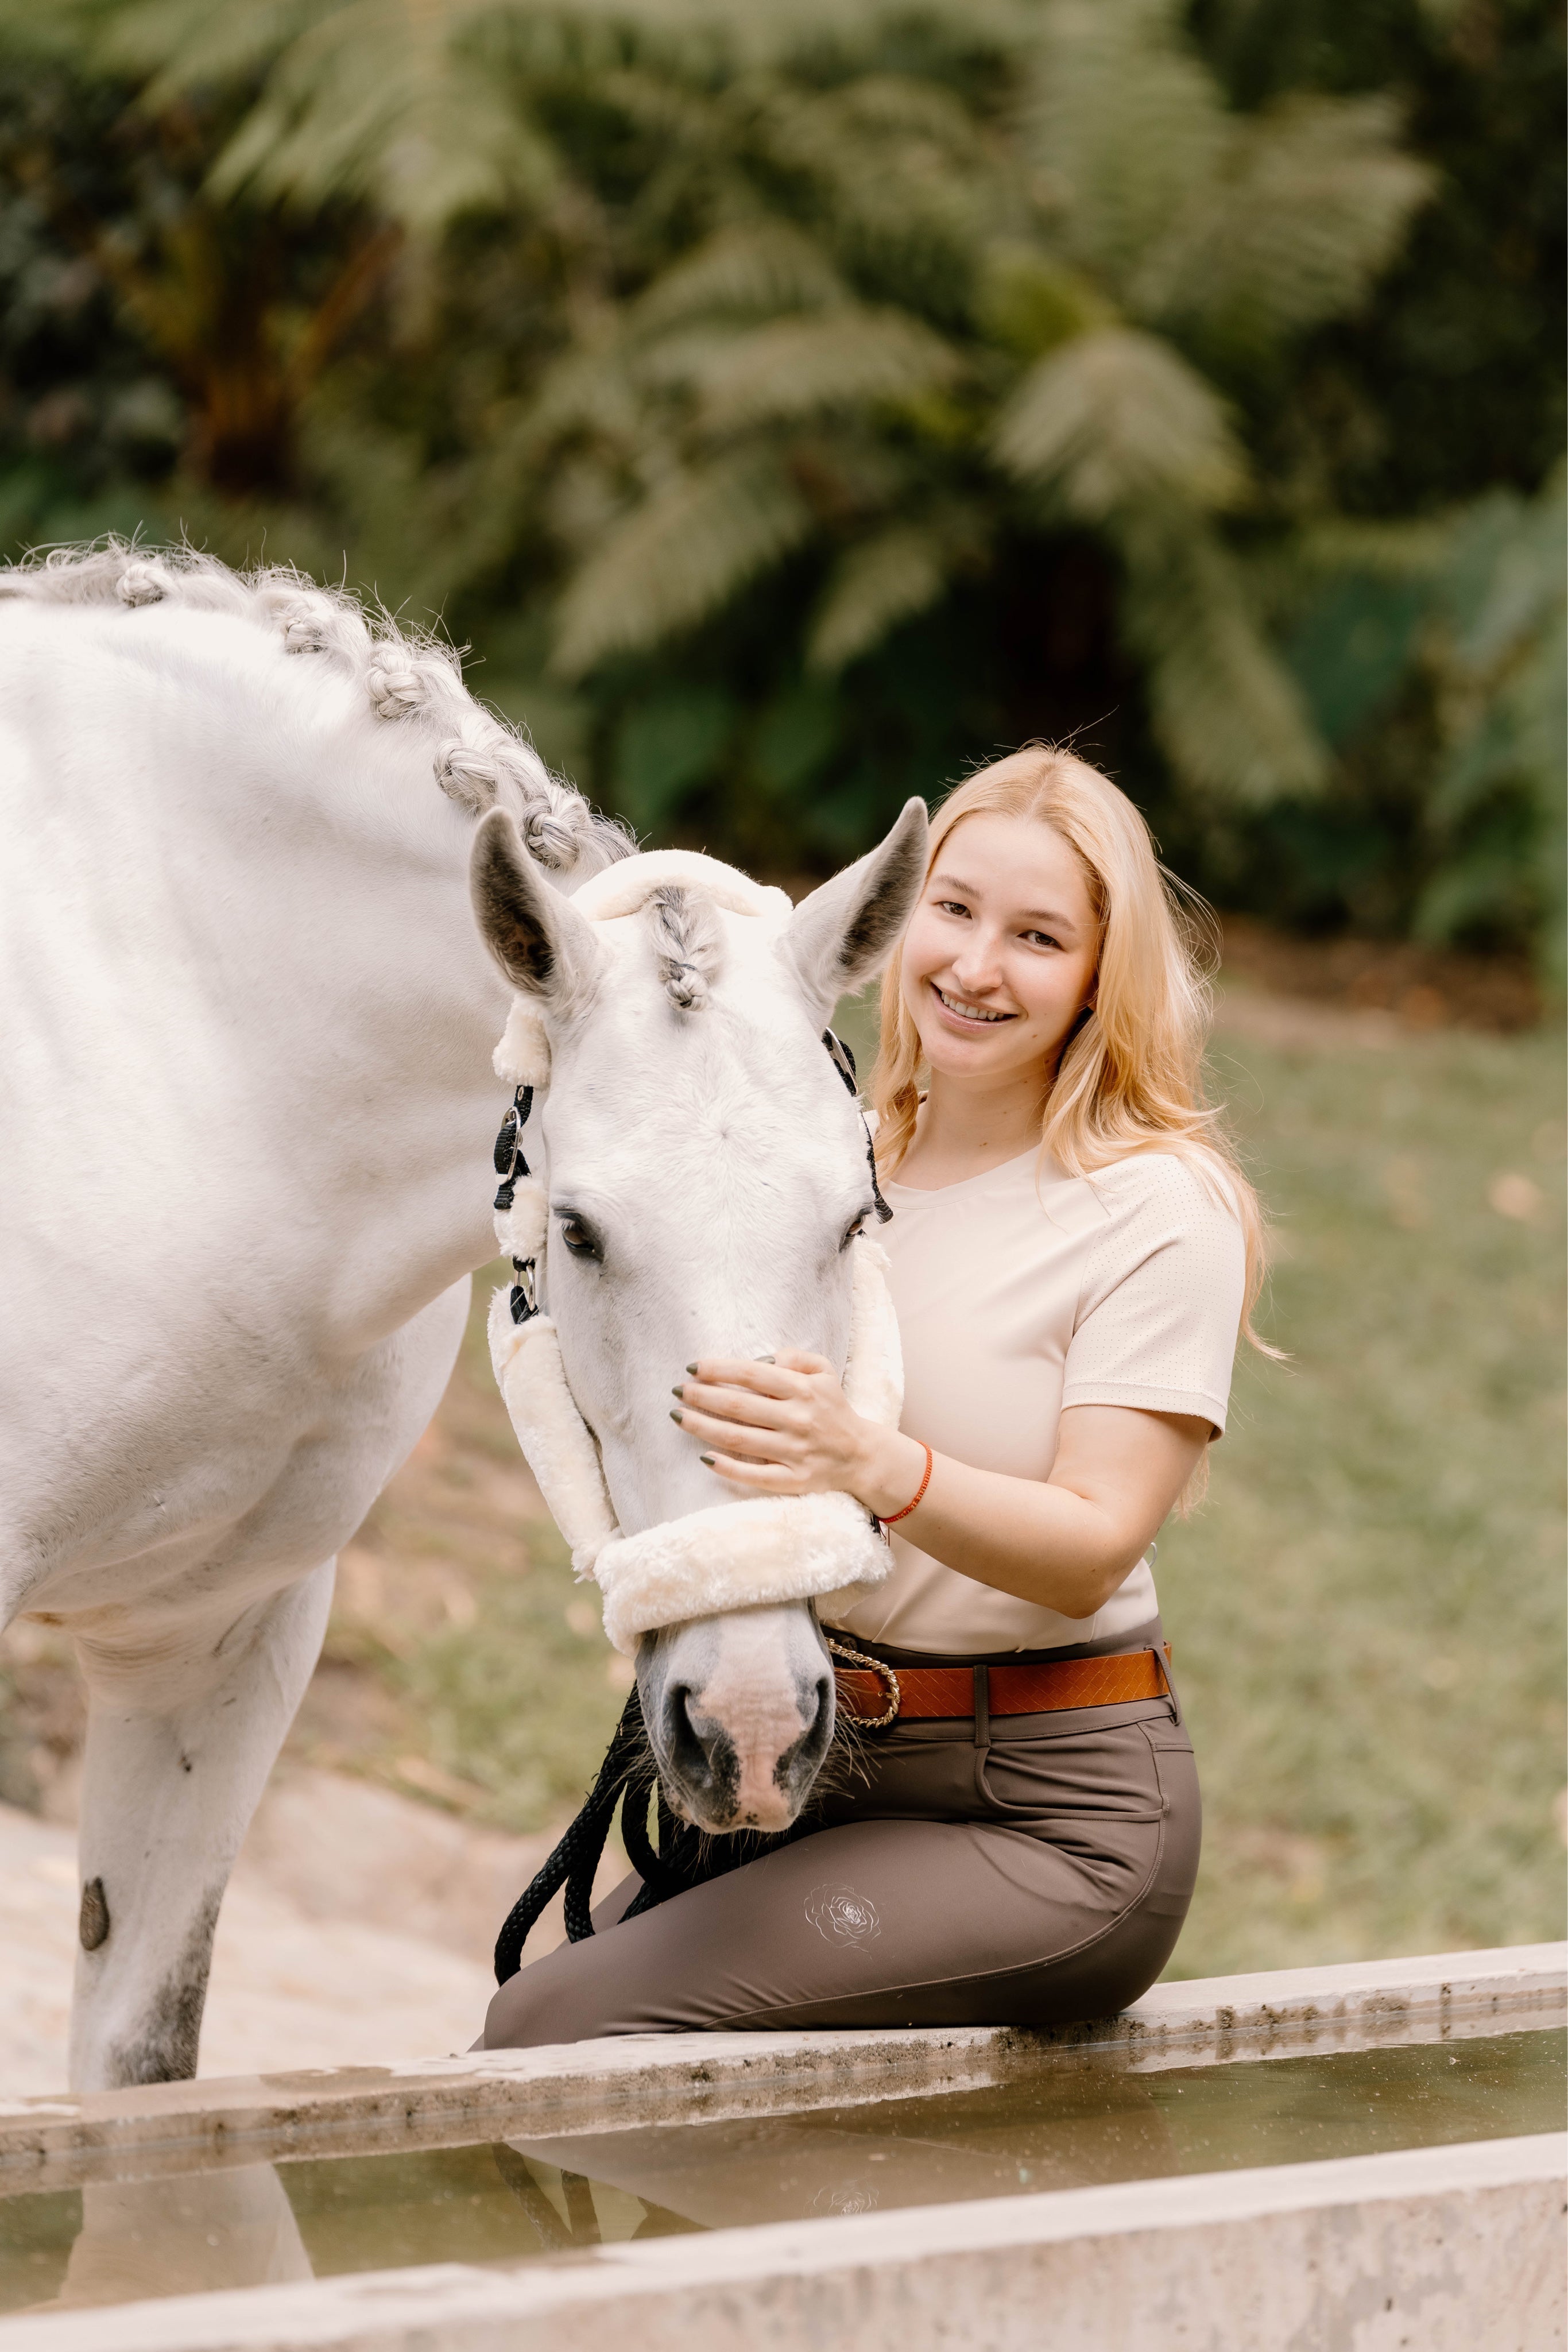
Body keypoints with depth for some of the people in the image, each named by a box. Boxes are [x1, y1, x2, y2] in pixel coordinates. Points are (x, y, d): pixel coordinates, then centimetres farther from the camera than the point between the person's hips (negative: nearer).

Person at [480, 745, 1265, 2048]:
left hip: (1058, 1814, -7)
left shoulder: (1159, 1211, -8)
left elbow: (1093, 1547, -17)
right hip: (825, 1767, 7)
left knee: (561, 2027, -21)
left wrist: (871, 1463, -34)